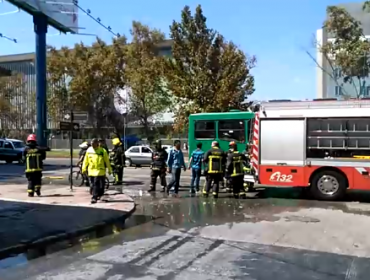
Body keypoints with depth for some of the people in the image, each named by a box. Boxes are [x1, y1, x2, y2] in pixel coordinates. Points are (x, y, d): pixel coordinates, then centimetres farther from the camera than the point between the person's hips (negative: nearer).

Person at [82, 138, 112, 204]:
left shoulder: (102, 151, -6)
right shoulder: (89, 150, 5)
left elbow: (107, 161, 1)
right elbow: (86, 160, 12)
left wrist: (109, 170, 5)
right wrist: (84, 168, 10)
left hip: (99, 170, -4)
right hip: (91, 170, 4)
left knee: (96, 185, -10)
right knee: (93, 185, 10)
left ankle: (94, 197, -6)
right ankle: (99, 195, 27)